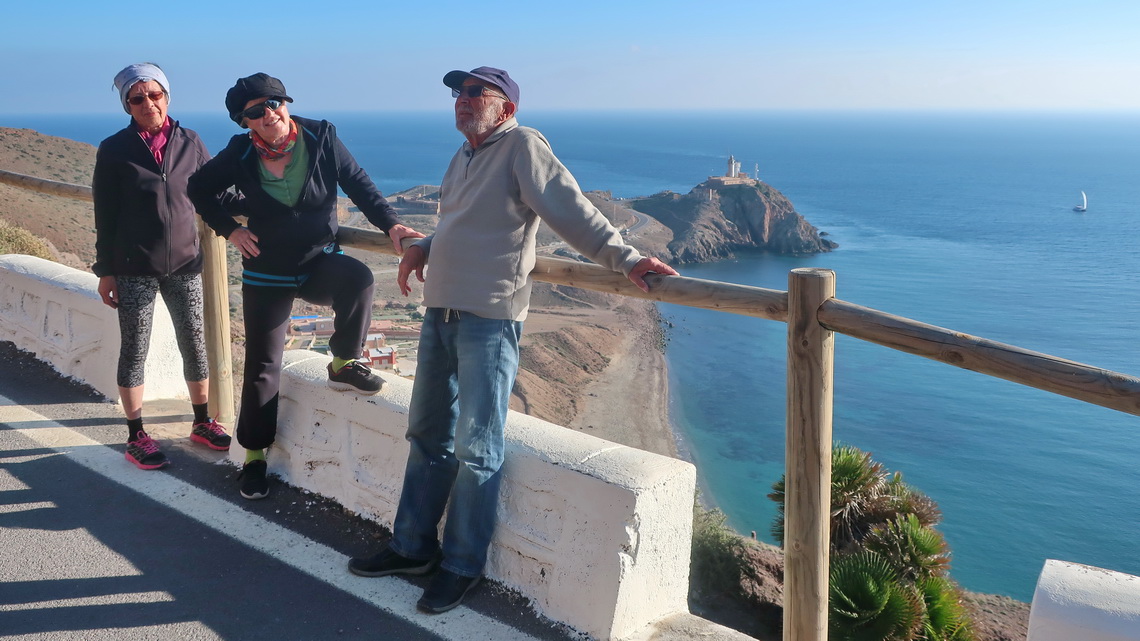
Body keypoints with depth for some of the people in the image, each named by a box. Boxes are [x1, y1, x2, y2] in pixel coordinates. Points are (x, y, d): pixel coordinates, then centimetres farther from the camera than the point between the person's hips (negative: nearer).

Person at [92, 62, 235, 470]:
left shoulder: (189, 143, 2)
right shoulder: (114, 150, -3)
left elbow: (214, 197, 6)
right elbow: (105, 217, -1)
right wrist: (105, 272, -2)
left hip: (184, 264, 2)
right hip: (134, 269, -2)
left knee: (194, 344, 8)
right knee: (135, 350, 5)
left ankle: (202, 423, 24)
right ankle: (136, 436, 16)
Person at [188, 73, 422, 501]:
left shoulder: (321, 137, -10)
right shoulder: (240, 154, -9)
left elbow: (358, 183, -5)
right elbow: (200, 188, 7)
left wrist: (390, 224, -17)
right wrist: (230, 230, -5)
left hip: (319, 262, 0)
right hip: (267, 275, 0)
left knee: (358, 278, -34)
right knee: (262, 366, 3)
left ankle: (344, 364, -11)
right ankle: (254, 454, 23)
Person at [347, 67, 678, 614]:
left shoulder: (523, 146, -9)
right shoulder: (465, 155, 17)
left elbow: (571, 210, -18)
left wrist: (624, 258, -28)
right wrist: (423, 248, 15)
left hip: (489, 320, -9)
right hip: (440, 314, 9)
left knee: (476, 450, -1)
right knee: (428, 436, 17)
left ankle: (462, 565, 14)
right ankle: (412, 547, 30)